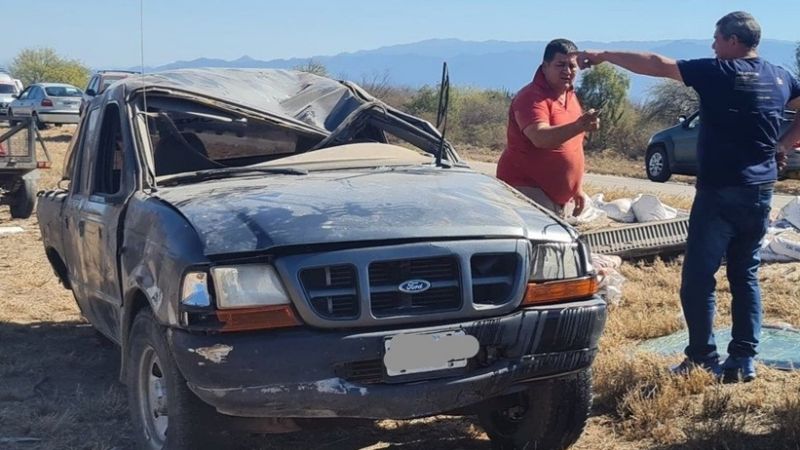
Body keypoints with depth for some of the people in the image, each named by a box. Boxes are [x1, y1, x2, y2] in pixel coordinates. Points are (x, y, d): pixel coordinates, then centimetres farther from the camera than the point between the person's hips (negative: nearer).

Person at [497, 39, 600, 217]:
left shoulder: (570, 95, 14)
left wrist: (577, 188, 21)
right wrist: (579, 126, -46)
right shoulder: (531, 97, -14)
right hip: (526, 189, -9)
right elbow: (540, 138, -32)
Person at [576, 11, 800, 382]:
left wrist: (603, 55, -1)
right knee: (745, 276, 13)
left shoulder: (718, 72, -10)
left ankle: (703, 360, 4)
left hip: (720, 192, -7)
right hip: (761, 193, 7)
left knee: (698, 278, 1)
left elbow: (655, 65, -8)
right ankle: (743, 360, 13)